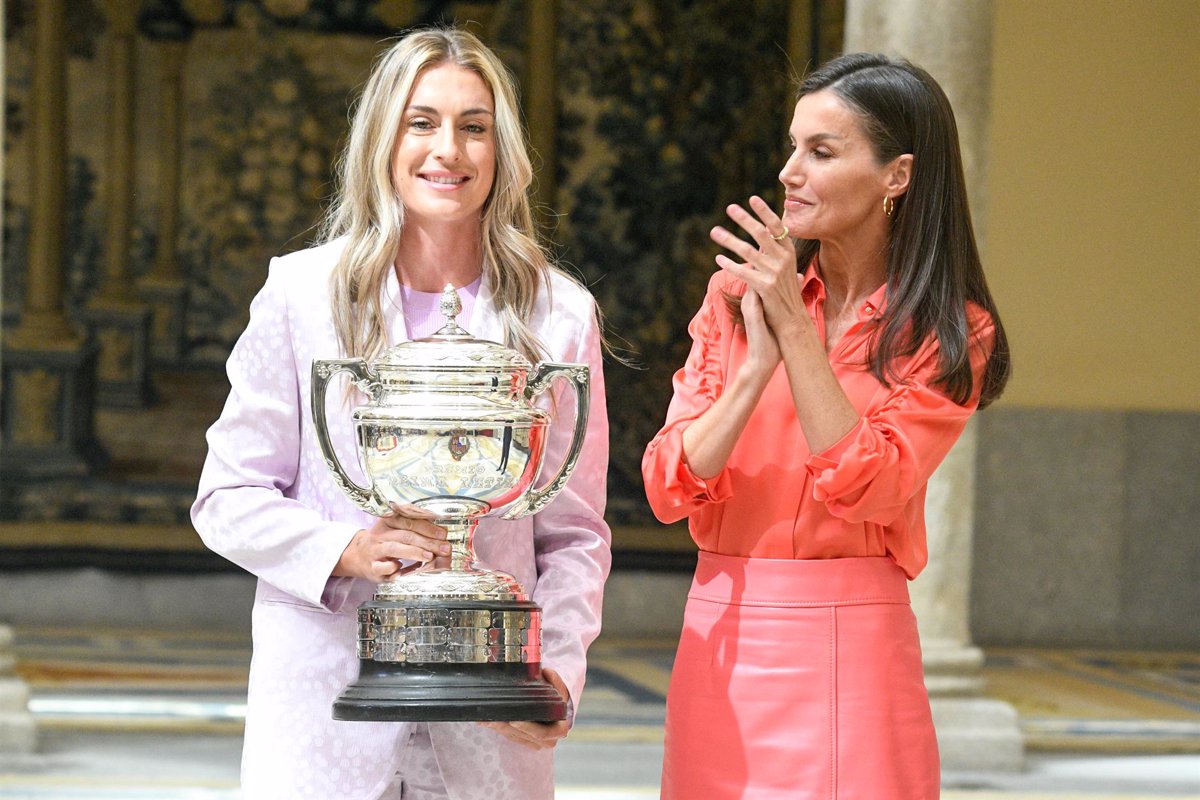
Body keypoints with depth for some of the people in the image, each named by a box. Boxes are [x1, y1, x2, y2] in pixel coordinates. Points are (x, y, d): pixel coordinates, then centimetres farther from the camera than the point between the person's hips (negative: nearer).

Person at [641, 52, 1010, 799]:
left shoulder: (950, 337, -1)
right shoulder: (736, 297, 6)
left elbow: (866, 486, -15)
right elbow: (670, 489, -2)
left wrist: (796, 329, -16)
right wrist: (757, 367, -16)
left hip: (849, 650, -3)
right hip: (722, 639, 3)